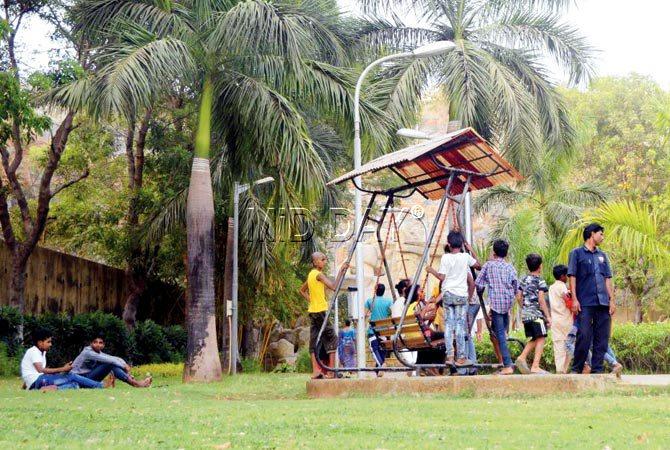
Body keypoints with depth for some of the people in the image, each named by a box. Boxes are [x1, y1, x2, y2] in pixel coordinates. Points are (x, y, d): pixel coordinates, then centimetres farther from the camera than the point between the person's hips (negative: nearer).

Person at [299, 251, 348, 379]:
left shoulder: (311, 274, 14)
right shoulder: (319, 274, -13)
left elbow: (302, 290, 25)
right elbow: (334, 286, -23)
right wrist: (341, 271, -19)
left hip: (312, 311, 9)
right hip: (321, 311, -9)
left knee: (314, 340, 4)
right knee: (331, 339, -4)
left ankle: (316, 371, 2)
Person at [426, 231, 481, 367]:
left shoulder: (445, 258, -6)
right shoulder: (465, 257, -2)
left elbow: (441, 277, -7)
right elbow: (479, 265, 13)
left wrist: (432, 271, 11)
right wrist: (470, 250, 17)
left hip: (447, 294, 0)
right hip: (461, 295, 0)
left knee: (448, 325, 5)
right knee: (460, 326, 2)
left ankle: (450, 356, -1)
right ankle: (461, 358, 1)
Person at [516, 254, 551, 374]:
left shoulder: (524, 280, 13)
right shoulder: (540, 281, -7)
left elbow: (519, 297, 13)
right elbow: (541, 299, -13)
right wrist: (548, 316, -10)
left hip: (525, 314, 7)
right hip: (537, 313, -7)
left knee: (534, 339, 18)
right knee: (541, 339, -6)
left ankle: (522, 358, 3)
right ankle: (535, 367, -14)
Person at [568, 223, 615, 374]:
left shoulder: (602, 255, 20)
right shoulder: (577, 253, 5)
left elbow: (608, 279, 18)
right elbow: (572, 277, 0)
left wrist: (612, 300, 8)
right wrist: (574, 299, -9)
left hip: (603, 303, 5)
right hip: (585, 303, -5)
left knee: (602, 338, 1)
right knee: (584, 336, -10)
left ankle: (597, 370, 6)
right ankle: (576, 369, 0)